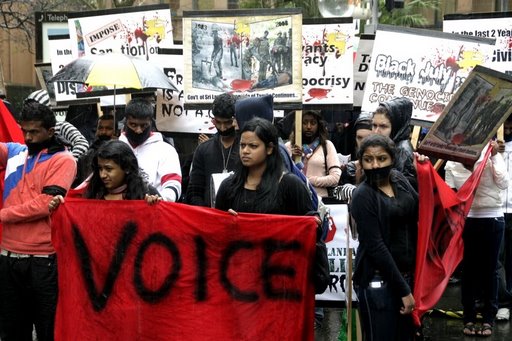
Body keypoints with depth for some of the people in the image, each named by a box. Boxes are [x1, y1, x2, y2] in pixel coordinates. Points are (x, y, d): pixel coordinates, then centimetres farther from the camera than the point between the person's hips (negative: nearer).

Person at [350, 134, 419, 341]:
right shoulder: (363, 196, -12)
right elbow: (375, 247, -16)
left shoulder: (399, 180, 7)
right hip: (378, 281, -7)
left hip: (406, 275, 7)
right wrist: (403, 289, -17)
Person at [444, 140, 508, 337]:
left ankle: (488, 318, 14)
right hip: (466, 220, 1)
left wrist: (495, 156, -14)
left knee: (490, 269, 6)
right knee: (468, 269, 7)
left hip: (492, 219, -1)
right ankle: (469, 318, 16)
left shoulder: (491, 156, -3)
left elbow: (504, 184, -12)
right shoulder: (452, 164, 0)